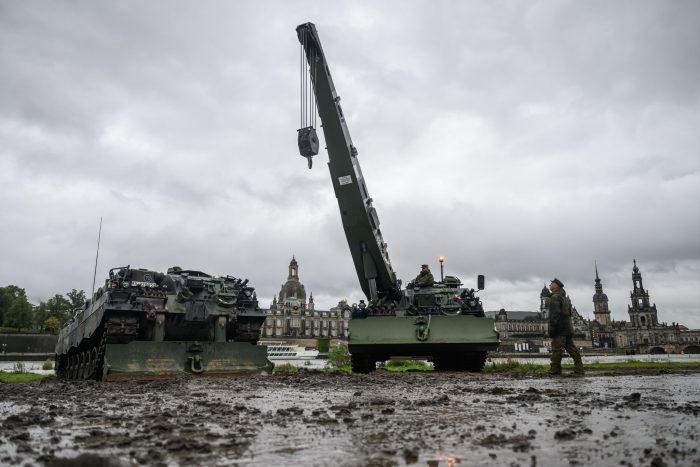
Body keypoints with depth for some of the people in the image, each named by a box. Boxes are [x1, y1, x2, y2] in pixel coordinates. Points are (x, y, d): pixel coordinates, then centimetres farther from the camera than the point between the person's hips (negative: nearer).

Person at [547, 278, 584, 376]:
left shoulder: (555, 297, -9)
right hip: (568, 328, 9)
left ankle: (555, 369, -7)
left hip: (560, 328, -9)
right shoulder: (565, 298, 22)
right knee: (571, 348, 9)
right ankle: (579, 369, 9)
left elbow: (554, 314, -18)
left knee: (557, 349, -8)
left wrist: (551, 327, -19)